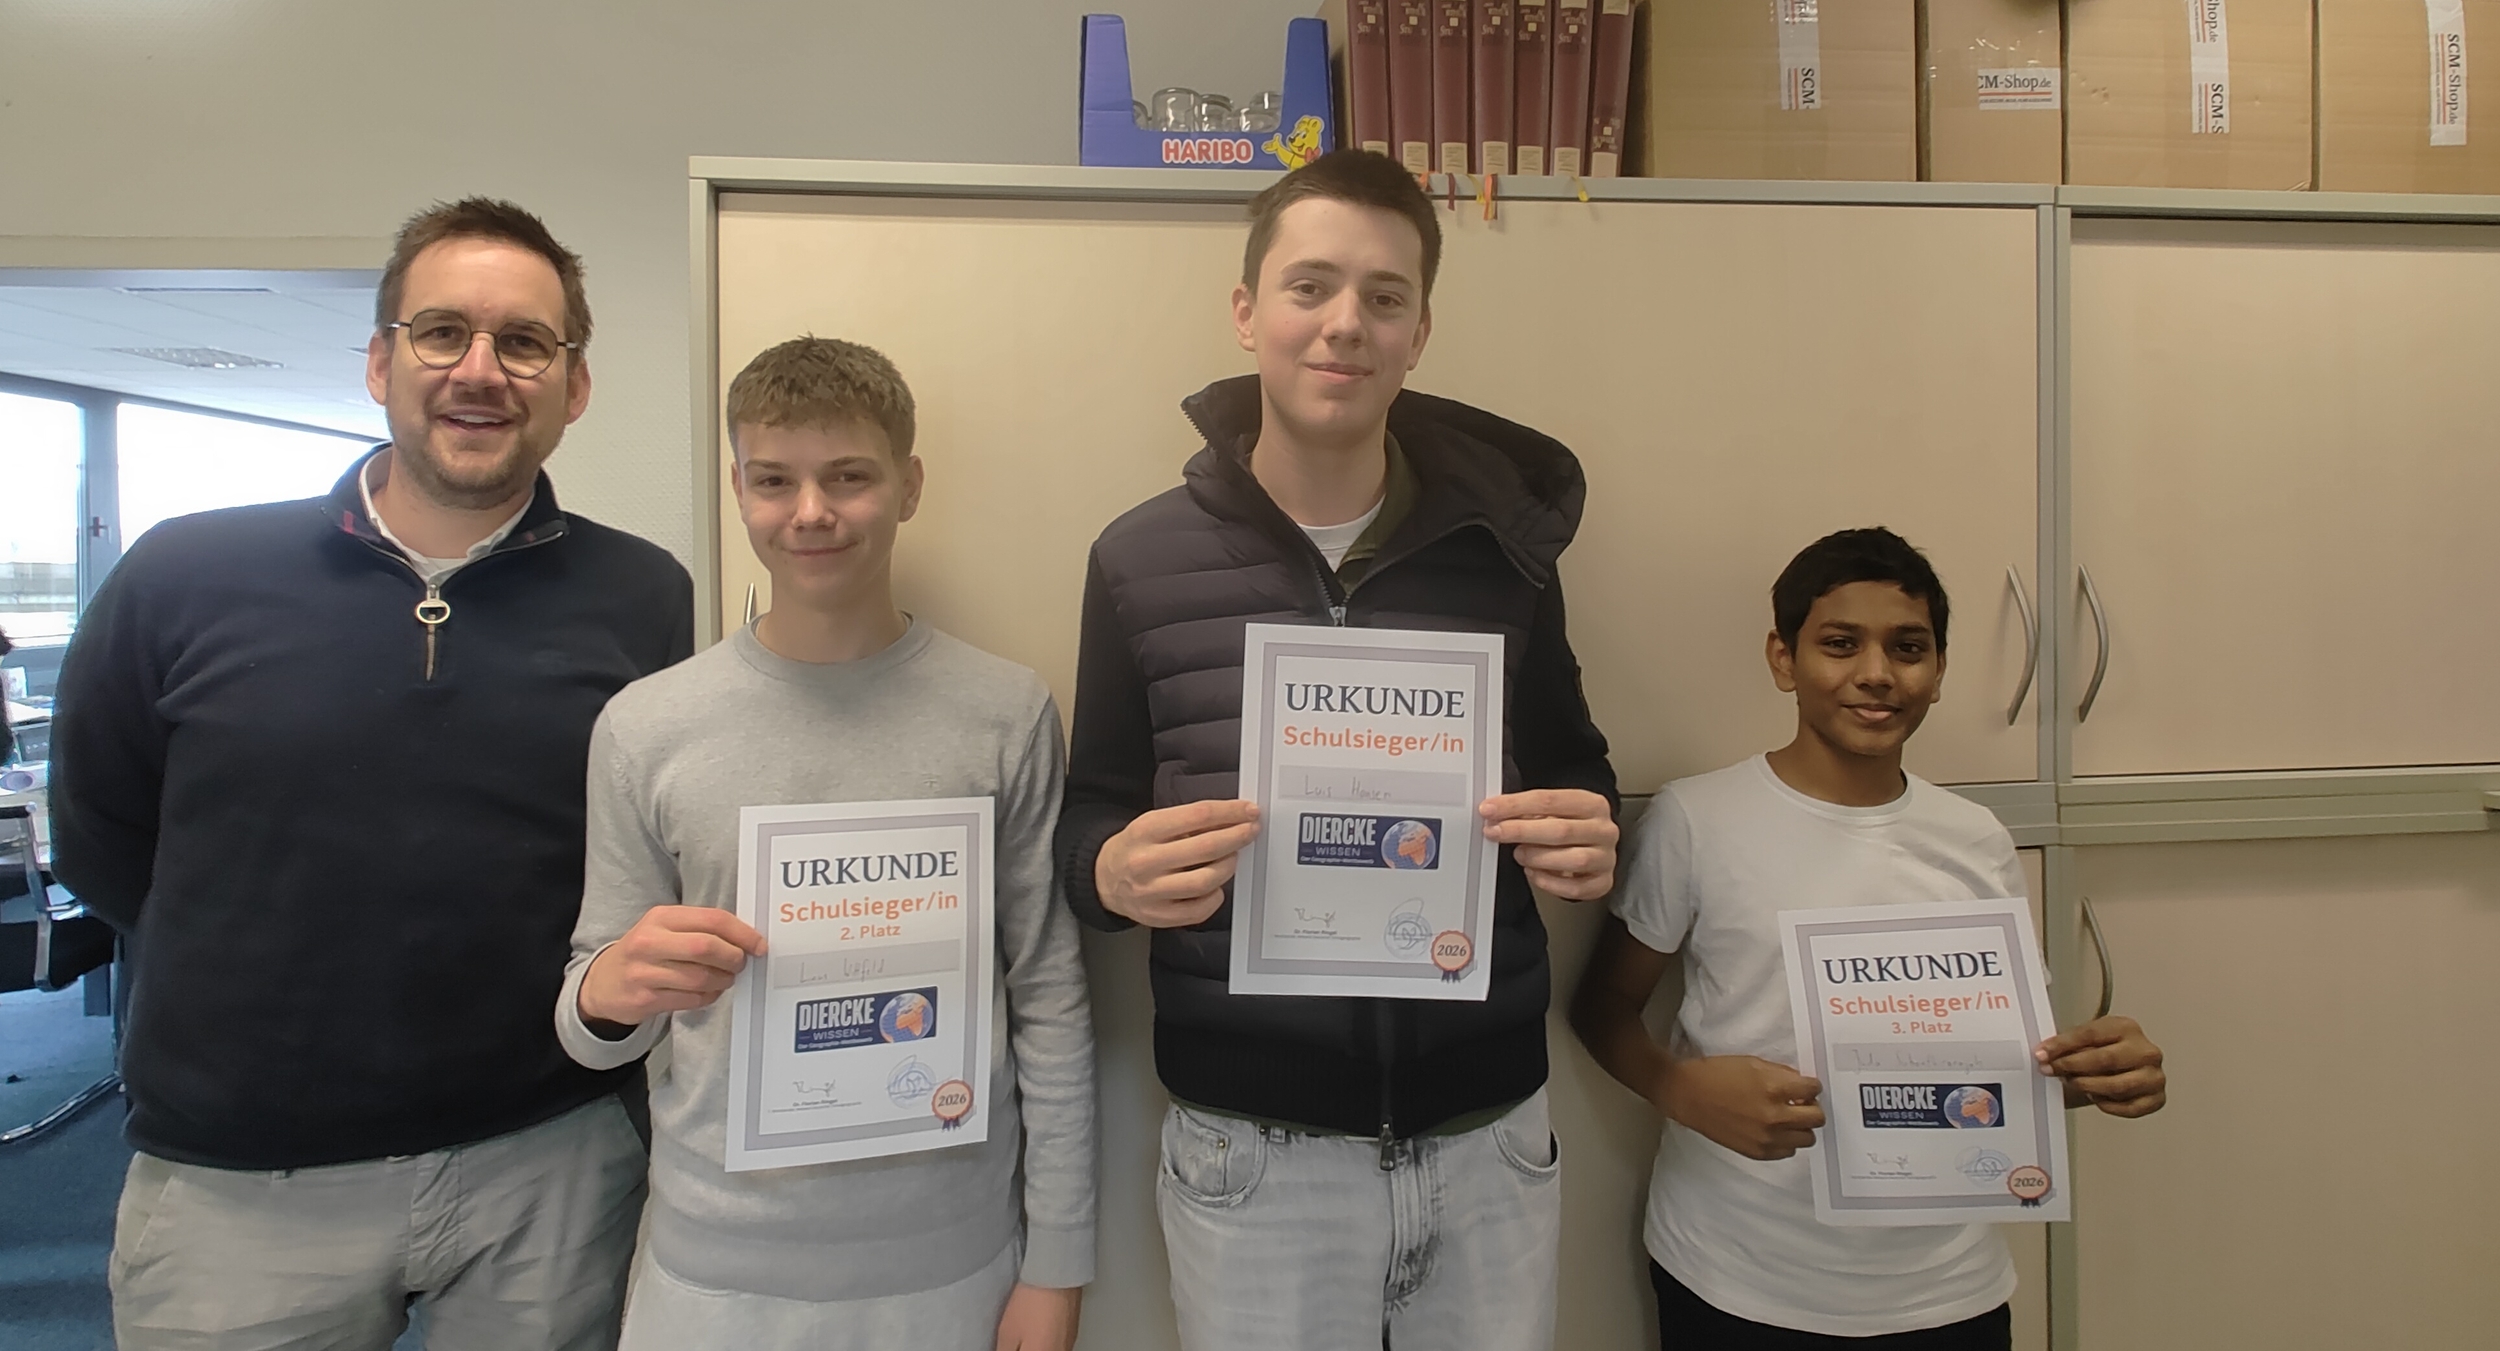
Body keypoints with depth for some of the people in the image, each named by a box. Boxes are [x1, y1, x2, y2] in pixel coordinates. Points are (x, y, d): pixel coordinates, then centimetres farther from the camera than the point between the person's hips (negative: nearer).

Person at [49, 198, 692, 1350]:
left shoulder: (649, 605, -6)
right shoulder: (184, 579, -3)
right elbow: (101, 839, 8)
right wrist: (277, 970, 4)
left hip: (549, 1168, 0)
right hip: (233, 1187, 1)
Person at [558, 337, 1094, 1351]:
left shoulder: (1007, 716, -7)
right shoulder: (643, 728, -4)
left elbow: (1050, 1001, -4)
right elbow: (595, 1029, 4)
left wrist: (1056, 1265, -2)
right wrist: (607, 993, -18)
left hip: (951, 1263, 0)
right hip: (717, 1269, 1)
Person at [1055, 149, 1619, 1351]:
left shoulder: (1497, 542, -1)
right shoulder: (1141, 560, -4)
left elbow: (1573, 769, 9)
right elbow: (1088, 812, 2)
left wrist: (1587, 837, -12)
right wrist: (1113, 872, -20)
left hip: (1490, 1139, 2)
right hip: (1250, 1156, -1)